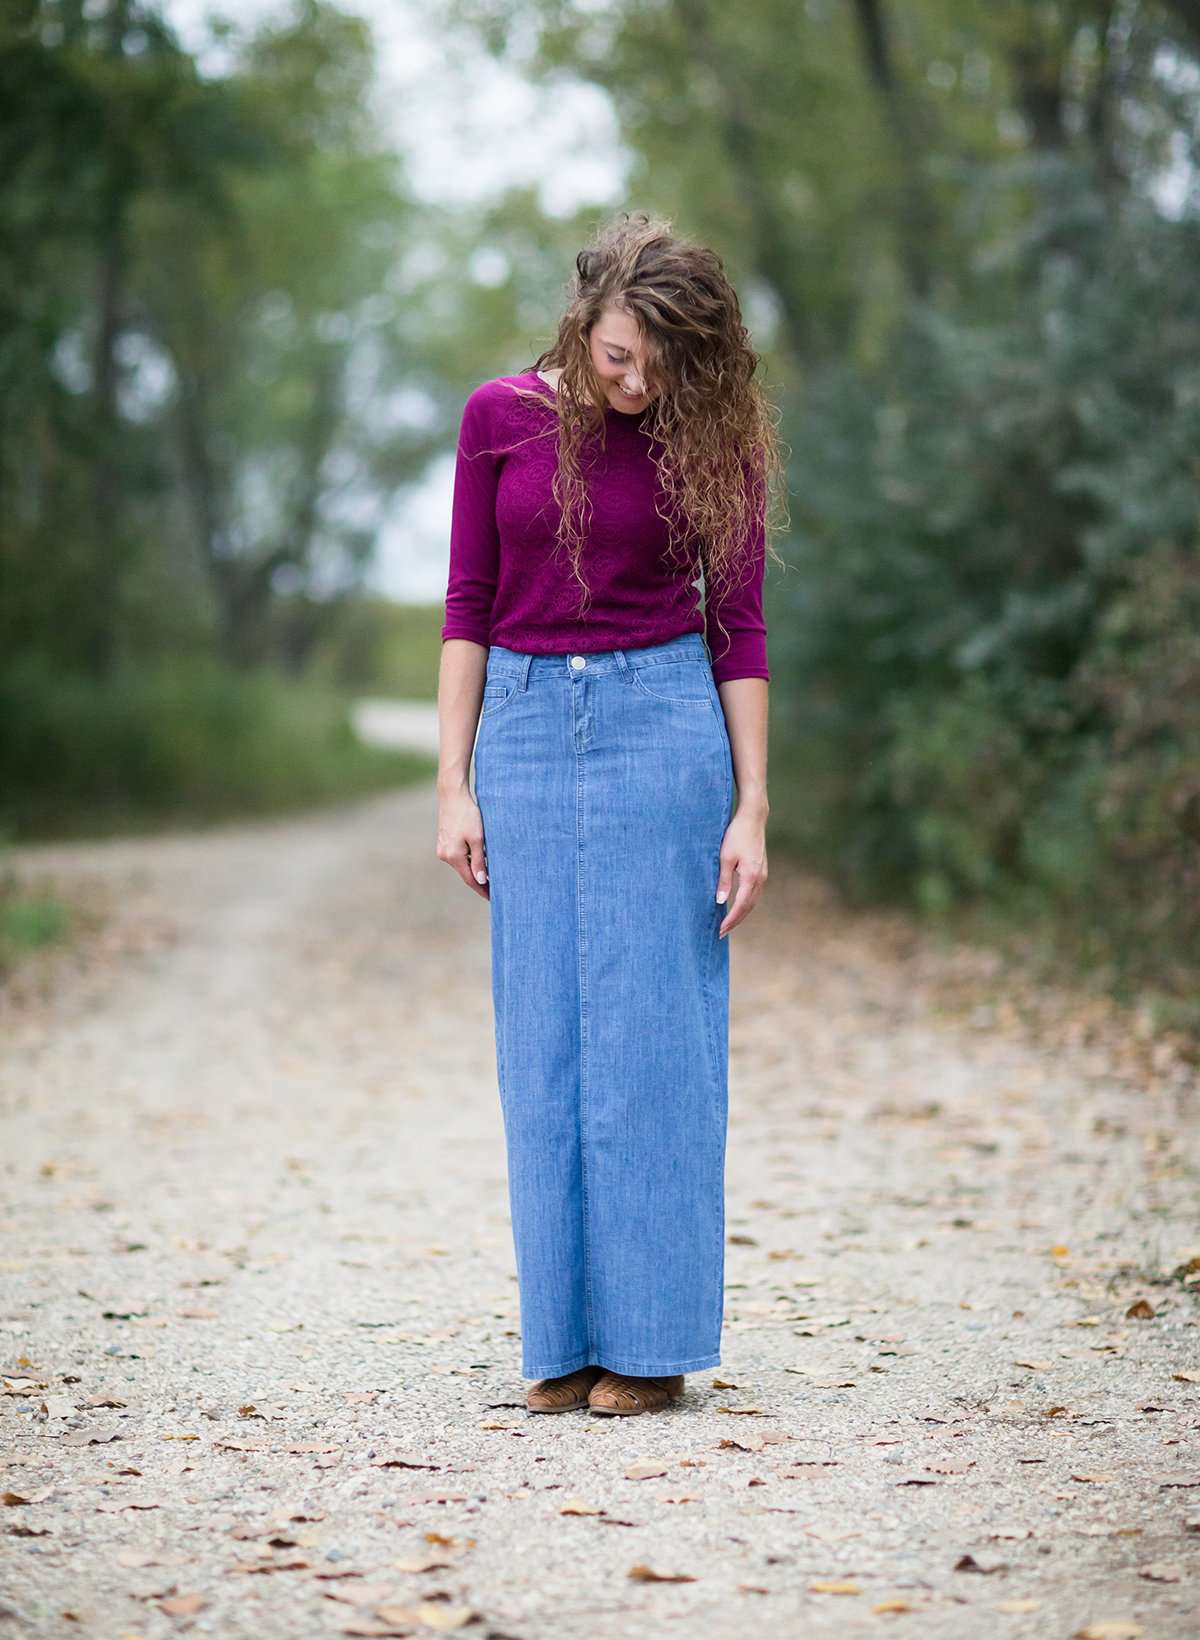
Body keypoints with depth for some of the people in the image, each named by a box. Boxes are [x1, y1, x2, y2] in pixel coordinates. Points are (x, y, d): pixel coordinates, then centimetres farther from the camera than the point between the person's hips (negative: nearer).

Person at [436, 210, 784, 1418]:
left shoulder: (712, 439, 0)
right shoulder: (501, 417, 2)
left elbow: (738, 625, 2)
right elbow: (468, 604, 5)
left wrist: (752, 807, -4)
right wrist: (455, 785, 0)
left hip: (663, 724, -2)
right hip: (526, 724, 2)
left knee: (652, 1034, -2)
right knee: (544, 1041, 3)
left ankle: (651, 1341, 6)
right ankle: (563, 1340, 10)